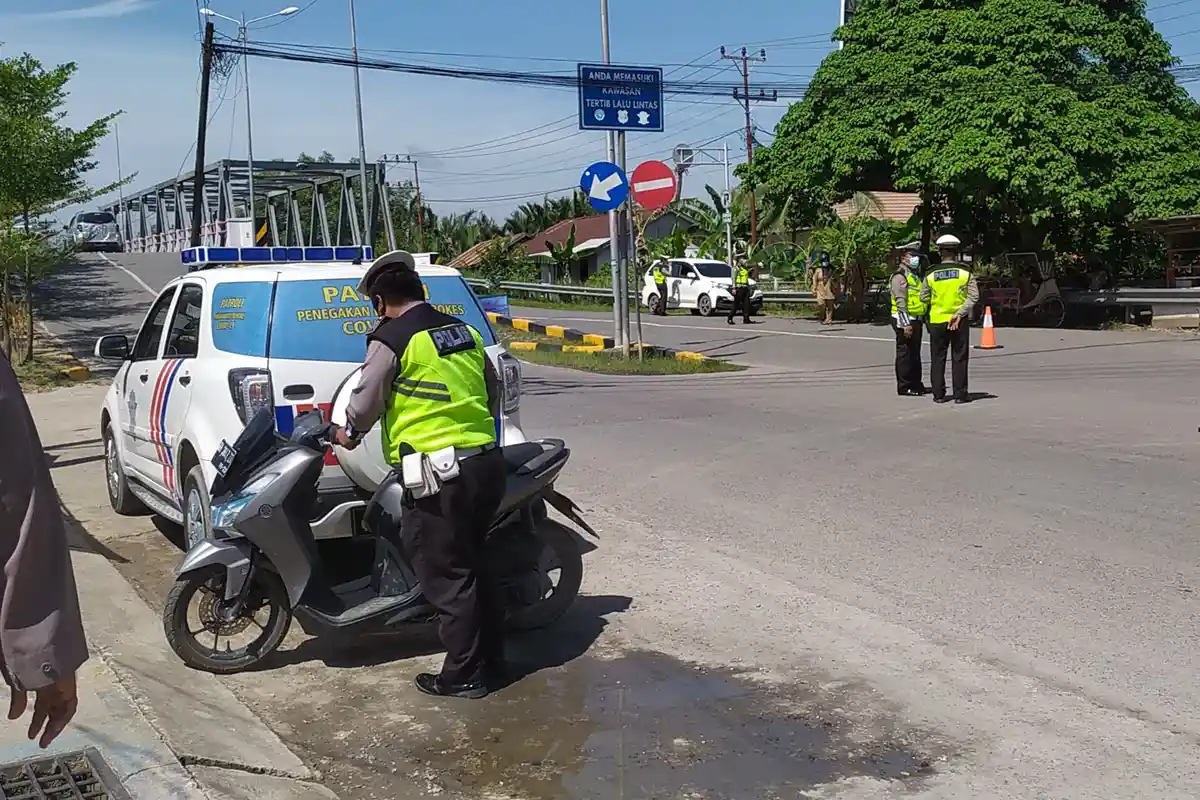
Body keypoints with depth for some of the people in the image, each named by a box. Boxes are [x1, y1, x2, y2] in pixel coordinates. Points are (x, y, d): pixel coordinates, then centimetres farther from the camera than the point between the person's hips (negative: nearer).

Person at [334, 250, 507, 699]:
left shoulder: (391, 338, -8)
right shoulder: (465, 331, 14)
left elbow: (367, 400, -3)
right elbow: (492, 390, 23)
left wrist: (349, 433, 18)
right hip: (487, 460, 8)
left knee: (447, 576, 2)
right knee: (473, 564, 20)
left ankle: (464, 675, 10)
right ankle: (491, 659, 28)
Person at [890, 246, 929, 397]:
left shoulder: (916, 276, 19)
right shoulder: (900, 276, -12)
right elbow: (900, 301, -20)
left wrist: (924, 319, 24)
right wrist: (905, 323, -25)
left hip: (916, 320, 10)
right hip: (905, 321, -10)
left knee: (915, 354, 14)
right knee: (905, 354, -5)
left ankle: (916, 384, 22)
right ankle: (904, 387, -1)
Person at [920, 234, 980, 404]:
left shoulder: (931, 274, -1)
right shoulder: (965, 272, -3)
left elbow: (924, 298, 4)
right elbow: (974, 296, -11)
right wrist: (960, 313, -13)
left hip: (937, 320, 1)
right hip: (960, 321, -1)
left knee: (937, 359, 8)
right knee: (959, 358, 5)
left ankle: (938, 394, 8)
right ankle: (960, 394, 5)